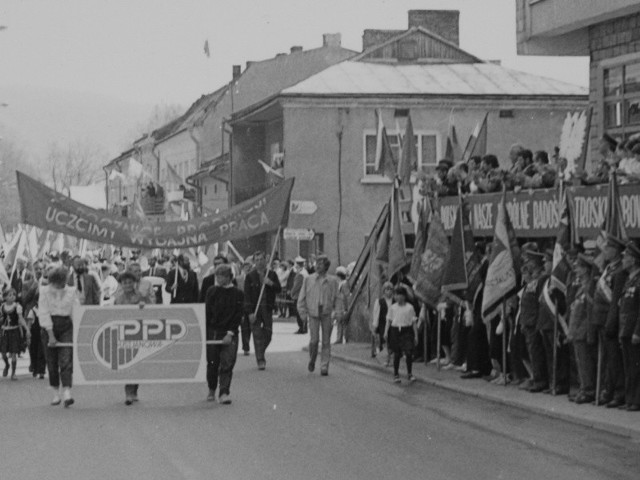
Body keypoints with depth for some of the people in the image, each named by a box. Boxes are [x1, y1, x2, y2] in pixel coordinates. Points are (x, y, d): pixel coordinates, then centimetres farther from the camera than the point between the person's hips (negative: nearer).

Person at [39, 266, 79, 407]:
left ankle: (67, 394, -20)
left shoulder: (71, 291, 3)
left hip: (67, 326, 0)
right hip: (49, 326, 0)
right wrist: (51, 335, -12)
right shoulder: (45, 291, -2)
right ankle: (56, 394, 13)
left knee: (66, 360, -12)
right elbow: (44, 313, -6)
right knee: (52, 361, 3)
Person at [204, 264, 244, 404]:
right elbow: (206, 313, 3)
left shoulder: (237, 294, 0)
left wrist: (230, 333, -11)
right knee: (212, 364, 7)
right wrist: (204, 332, -3)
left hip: (229, 334, -1)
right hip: (213, 332, 2)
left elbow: (238, 315, -3)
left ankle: (224, 393, -12)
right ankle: (211, 390, 24)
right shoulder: (212, 292, 4)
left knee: (227, 364, -9)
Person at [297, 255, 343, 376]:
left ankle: (324, 367, 7)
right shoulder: (308, 280, 7)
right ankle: (312, 360, 18)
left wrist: (337, 312, -2)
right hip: (313, 313, 0)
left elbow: (337, 298, 7)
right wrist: (303, 312, 3)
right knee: (314, 340, -8)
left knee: (326, 342, 0)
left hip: (327, 313, 0)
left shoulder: (332, 281, 6)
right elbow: (302, 297, 9)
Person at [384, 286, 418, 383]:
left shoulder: (410, 307, 3)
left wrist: (416, 335, 4)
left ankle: (409, 374, 6)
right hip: (395, 331, 1)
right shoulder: (392, 308, 7)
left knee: (409, 353, -9)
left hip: (406, 331, -1)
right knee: (396, 354, 3)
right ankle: (396, 375, 14)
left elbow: (414, 322, 6)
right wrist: (386, 332, -4)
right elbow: (389, 320, 8)